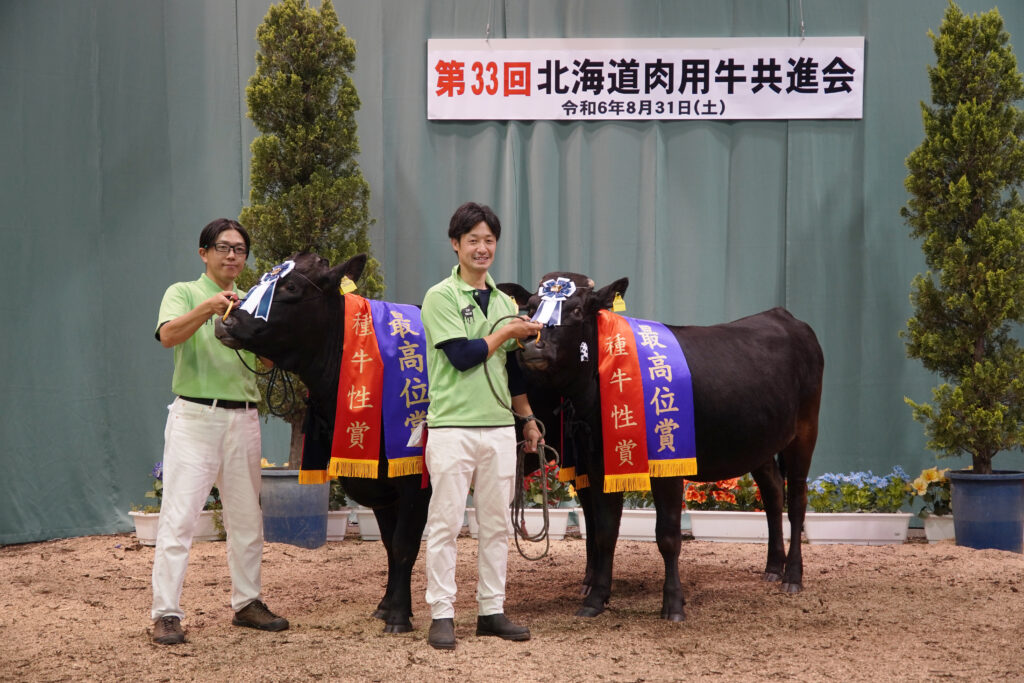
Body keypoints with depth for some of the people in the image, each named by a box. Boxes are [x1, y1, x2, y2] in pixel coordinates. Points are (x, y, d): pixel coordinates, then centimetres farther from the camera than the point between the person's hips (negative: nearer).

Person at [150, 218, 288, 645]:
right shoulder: (184, 294, 2)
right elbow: (167, 335, -18)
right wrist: (208, 308, -34)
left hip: (243, 418, 6)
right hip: (195, 415, -5)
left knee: (247, 517, 11)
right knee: (179, 517, -9)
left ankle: (246, 602, 22)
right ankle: (165, 614, -8)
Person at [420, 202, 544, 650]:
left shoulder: (503, 302, 15)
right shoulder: (441, 297, -4)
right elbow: (462, 355, -14)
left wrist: (527, 418, 21)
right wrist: (506, 333, -5)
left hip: (500, 427, 6)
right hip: (452, 426, -6)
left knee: (496, 524, 8)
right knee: (445, 523, -3)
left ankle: (491, 610, 16)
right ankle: (441, 615, 2)